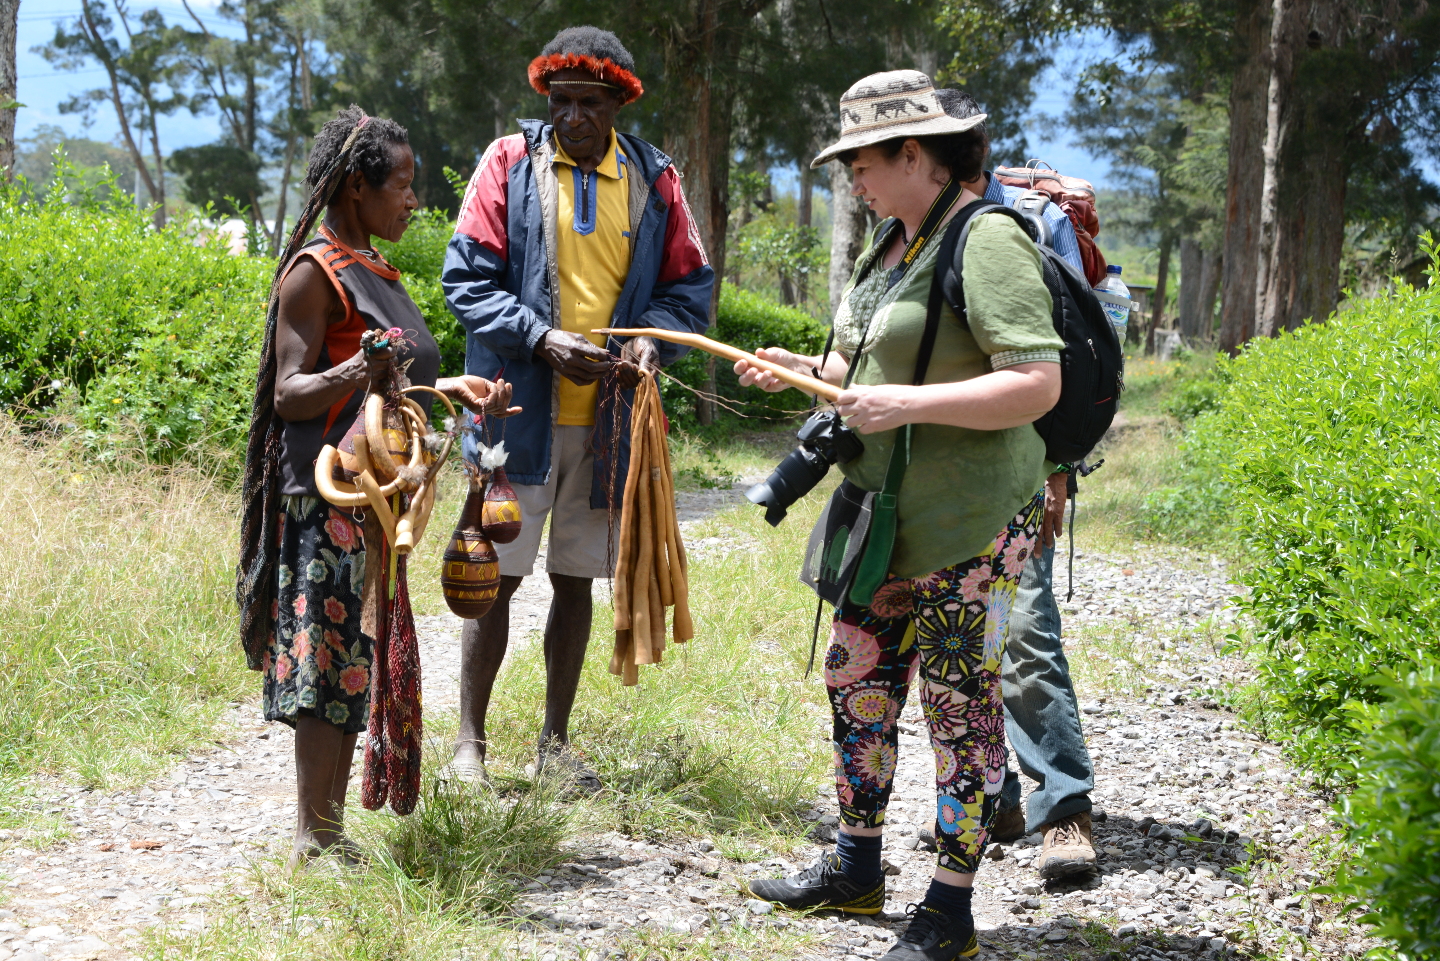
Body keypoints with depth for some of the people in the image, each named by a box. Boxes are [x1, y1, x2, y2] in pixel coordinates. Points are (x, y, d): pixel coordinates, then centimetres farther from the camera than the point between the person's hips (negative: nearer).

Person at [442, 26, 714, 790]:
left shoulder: (653, 181, 5)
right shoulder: (510, 162, -3)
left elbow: (690, 285, 9)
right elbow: (466, 277, -6)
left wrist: (653, 340, -12)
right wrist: (542, 338, -20)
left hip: (607, 417, 3)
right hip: (519, 408, -3)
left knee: (576, 580, 12)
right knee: (497, 576, 0)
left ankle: (555, 741, 23)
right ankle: (470, 742, 11)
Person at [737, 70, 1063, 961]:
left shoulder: (988, 239, -16)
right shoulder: (896, 241, 13)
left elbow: (1038, 384, -23)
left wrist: (908, 405, -26)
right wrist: (805, 370, 8)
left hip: (971, 519, -9)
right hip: (892, 514, 10)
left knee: (961, 702, -1)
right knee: (857, 677, 15)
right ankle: (857, 867, 31)